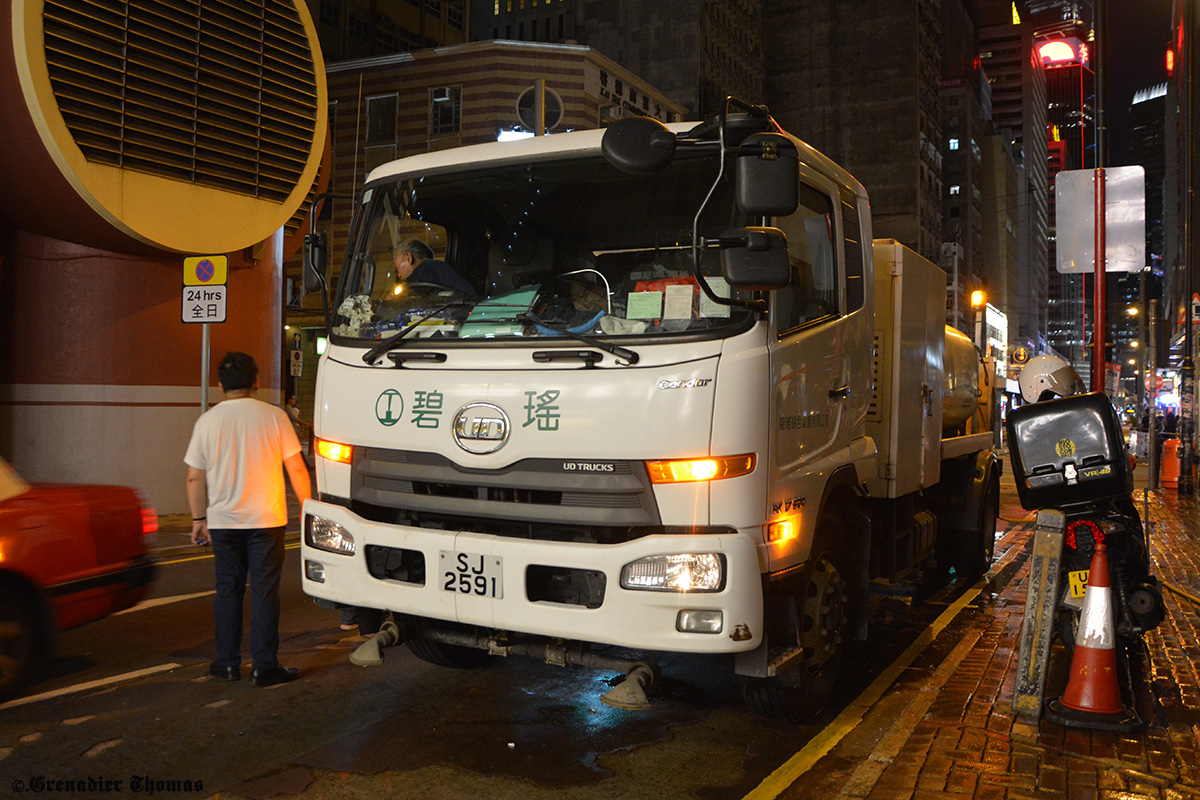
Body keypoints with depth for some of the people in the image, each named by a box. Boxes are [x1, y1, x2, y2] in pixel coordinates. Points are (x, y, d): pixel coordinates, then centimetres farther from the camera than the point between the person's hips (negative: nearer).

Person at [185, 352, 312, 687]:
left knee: (228, 590, 13)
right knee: (264, 591, 3)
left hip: (222, 521, 2)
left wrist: (198, 518, 14)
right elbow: (296, 469, -5)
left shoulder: (207, 421, 0)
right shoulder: (274, 416, -6)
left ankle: (227, 663, 20)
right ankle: (265, 667, 5)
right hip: (266, 520, -2)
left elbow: (195, 478, 3)